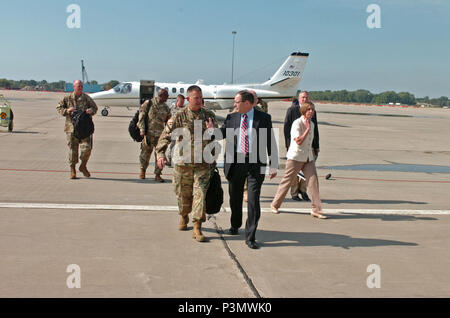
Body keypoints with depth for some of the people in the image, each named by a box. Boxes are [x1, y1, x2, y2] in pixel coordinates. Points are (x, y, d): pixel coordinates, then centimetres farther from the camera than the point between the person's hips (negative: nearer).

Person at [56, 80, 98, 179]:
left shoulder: (87, 98, 6)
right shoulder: (67, 98, 5)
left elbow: (95, 107, 16)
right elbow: (59, 108, 10)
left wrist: (91, 111, -7)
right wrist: (67, 110, -9)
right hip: (72, 127, -1)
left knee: (87, 148, -6)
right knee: (73, 149, 1)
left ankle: (83, 166, 19)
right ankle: (72, 170, 15)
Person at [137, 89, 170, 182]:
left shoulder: (166, 108, 9)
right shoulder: (148, 103, -1)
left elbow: (168, 122, 17)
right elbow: (141, 117, -1)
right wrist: (142, 130, -9)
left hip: (160, 134, 3)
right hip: (148, 133, -2)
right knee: (146, 153, 7)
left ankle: (157, 175, 7)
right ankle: (143, 170, 30)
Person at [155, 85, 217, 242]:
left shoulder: (209, 116, 5)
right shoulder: (179, 116, -3)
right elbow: (166, 135, -8)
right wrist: (161, 154, -20)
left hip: (202, 163, 1)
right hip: (183, 162, -1)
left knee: (200, 194, -8)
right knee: (183, 194, 11)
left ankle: (197, 228, -5)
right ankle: (184, 217, 39)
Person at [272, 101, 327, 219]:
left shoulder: (311, 124, 11)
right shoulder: (297, 123, -13)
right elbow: (299, 141, -23)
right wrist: (307, 129, -20)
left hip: (308, 157, 6)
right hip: (295, 157, -6)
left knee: (313, 181, -5)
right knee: (287, 181, 3)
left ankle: (316, 209, -2)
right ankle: (275, 205, 20)